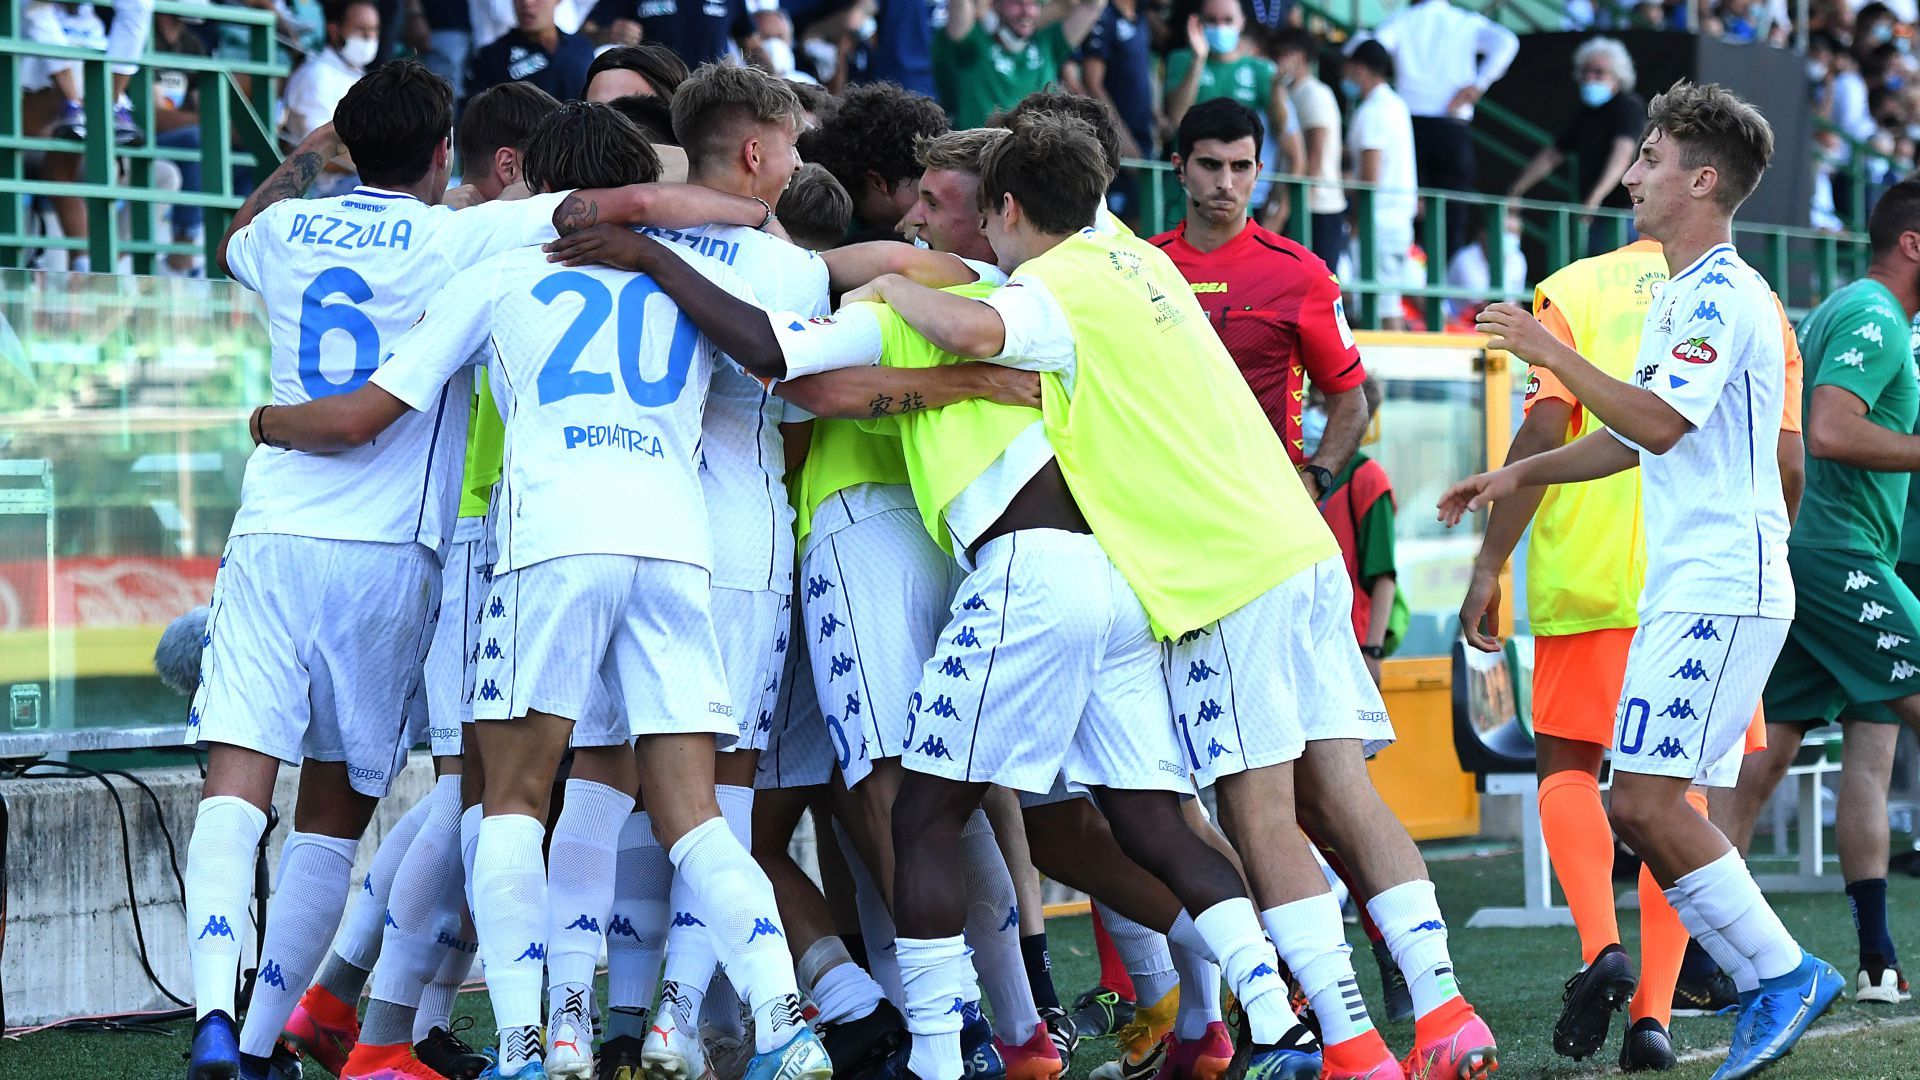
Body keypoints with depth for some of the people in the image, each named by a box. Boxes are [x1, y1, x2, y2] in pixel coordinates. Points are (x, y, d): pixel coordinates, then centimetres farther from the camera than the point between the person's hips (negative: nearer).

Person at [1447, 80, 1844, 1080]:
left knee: (1647, 798, -15)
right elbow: (1633, 437, 28)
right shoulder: (1678, 295, 19)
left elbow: (1660, 423, -24)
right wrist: (1519, 473, 21)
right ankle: (1768, 983, 9)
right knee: (1640, 809, 6)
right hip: (1682, 587, 10)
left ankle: (1780, 971, -8)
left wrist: (1550, 352, -18)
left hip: (1723, 588, -10)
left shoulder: (1724, 295, -13)